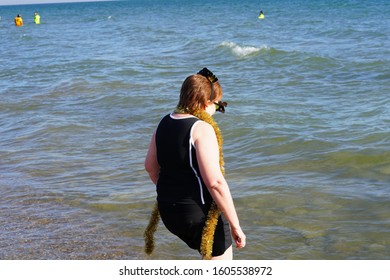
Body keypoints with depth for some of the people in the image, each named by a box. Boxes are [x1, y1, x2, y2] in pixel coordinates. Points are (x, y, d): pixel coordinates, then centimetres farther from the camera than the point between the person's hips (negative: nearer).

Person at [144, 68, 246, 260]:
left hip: (167, 210, 8)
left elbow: (150, 166, 17)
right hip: (200, 213, -8)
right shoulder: (202, 129, -19)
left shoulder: (165, 123, 5)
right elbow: (215, 182, -24)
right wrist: (235, 226, -18)